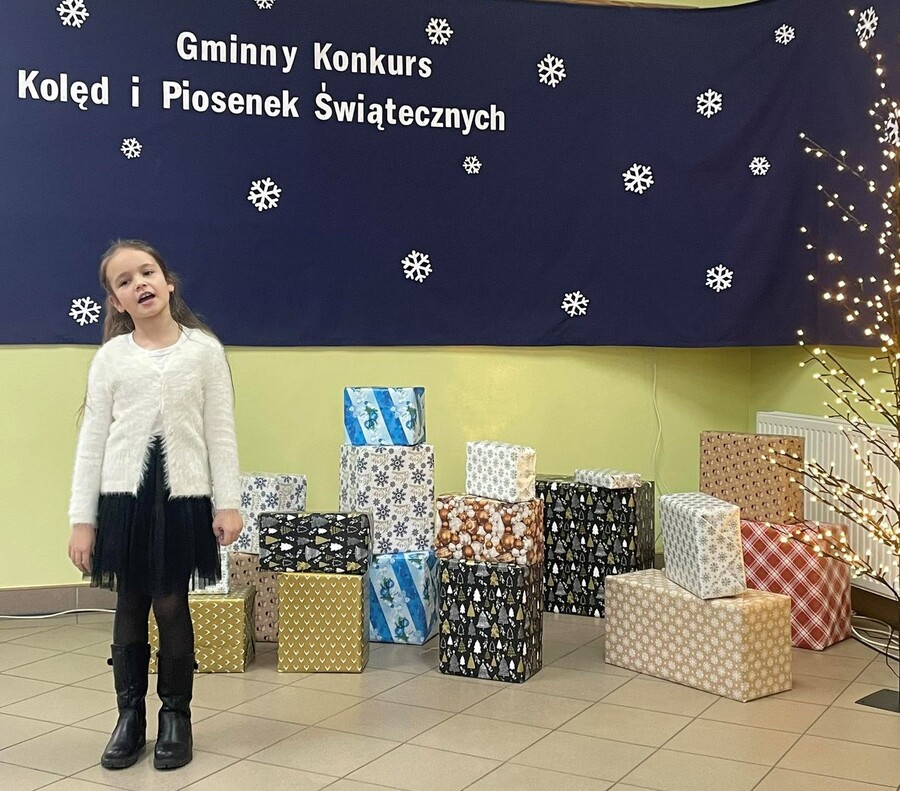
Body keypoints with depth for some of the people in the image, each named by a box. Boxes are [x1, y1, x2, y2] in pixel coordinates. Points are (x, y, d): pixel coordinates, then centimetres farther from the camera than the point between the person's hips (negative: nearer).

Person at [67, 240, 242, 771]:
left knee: (172, 607, 4)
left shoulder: (204, 349, 0)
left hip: (182, 496, -1)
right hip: (124, 496, 1)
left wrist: (228, 503, -4)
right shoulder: (110, 358, 3)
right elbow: (93, 441, 3)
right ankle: (130, 716, 23)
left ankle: (176, 716, 21)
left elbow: (221, 433, 1)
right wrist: (82, 519, 0)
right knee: (130, 608, 8)